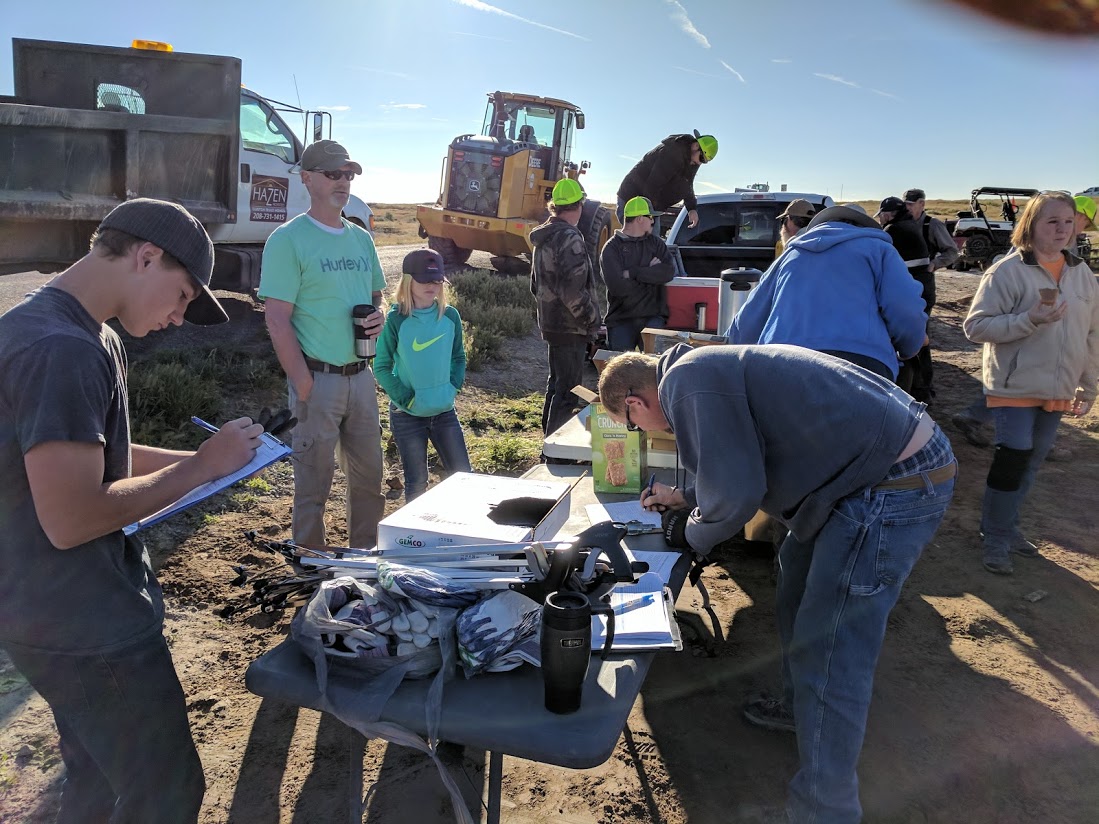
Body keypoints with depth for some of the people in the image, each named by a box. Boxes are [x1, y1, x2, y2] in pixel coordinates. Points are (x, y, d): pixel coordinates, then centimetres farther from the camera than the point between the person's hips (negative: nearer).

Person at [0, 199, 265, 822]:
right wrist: (202, 467, -18)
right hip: (87, 628, -10)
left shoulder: (88, 335, 9)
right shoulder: (62, 349, -25)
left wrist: (194, 460, 7)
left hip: (80, 612, 10)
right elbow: (70, 520, -27)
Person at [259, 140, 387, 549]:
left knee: (368, 476, 15)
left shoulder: (361, 238, 12)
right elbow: (278, 321, -13)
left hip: (360, 374, 7)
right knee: (313, 483, 5)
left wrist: (378, 316, -2)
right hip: (318, 377, -6)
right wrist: (304, 385, -18)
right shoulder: (288, 239, -9)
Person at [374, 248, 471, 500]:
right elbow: (381, 367, -8)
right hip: (407, 414, -3)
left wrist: (454, 388, -1)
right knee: (416, 482, 7)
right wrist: (405, 399, -14)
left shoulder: (450, 316, 0)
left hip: (445, 411, 4)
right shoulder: (397, 320, -11)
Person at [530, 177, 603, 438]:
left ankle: (549, 436, 31)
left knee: (556, 383, 20)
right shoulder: (570, 239, -18)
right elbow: (573, 291, -24)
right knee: (567, 389, -4)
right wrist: (593, 319, -14)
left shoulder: (543, 238, 13)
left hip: (550, 323, 10)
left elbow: (535, 284, 21)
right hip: (570, 327, -10)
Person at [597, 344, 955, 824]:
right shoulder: (711, 367, 15)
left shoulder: (686, 381, -17)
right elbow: (741, 460, 29)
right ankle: (801, 706, 45)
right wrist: (687, 496, 34)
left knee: (827, 656, -5)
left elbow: (735, 494, -20)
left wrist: (692, 535, -1)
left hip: (895, 489, -11)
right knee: (798, 571, 27)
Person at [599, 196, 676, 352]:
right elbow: (617, 286, -14)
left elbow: (669, 271, -5)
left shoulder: (655, 243, 14)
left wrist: (633, 273, -12)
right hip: (621, 319, -2)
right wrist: (650, 274, -4)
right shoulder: (612, 248, 0)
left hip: (653, 317, 2)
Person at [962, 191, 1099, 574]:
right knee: (1012, 462, -4)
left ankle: (1007, 527, 30)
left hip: (1057, 391, 6)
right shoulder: (1008, 271, -11)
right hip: (1015, 387, -6)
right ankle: (996, 538, 12)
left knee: (1031, 464, 14)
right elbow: (975, 326, -16)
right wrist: (1030, 319, -26)